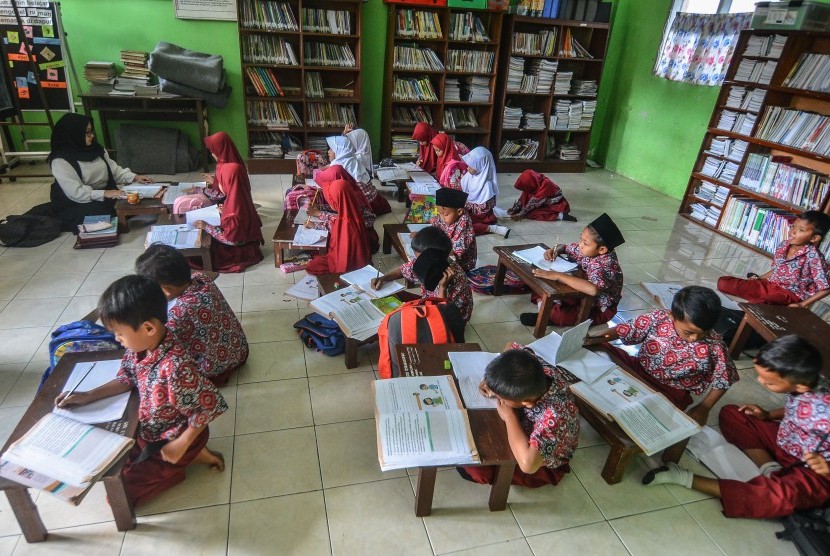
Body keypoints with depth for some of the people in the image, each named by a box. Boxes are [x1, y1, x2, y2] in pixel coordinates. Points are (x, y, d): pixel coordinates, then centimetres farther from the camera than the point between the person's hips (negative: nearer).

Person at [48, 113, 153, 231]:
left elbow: (114, 170, 8)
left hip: (105, 197, 6)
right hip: (76, 205, -6)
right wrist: (104, 193, -33)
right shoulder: (61, 161, -18)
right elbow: (75, 192, -25)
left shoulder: (95, 148, 4)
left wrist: (135, 177, -8)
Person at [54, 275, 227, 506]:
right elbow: (128, 378, 8)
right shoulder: (139, 346, -13)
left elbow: (211, 405, -30)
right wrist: (88, 396, 2)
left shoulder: (176, 366, -39)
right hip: (147, 430, 8)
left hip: (172, 440, -8)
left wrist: (182, 445, -23)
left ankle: (191, 456, 6)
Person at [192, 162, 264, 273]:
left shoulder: (234, 207, -33)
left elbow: (230, 239, -26)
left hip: (239, 250, -8)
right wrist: (224, 212, 3)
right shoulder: (241, 197, -7)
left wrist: (206, 227, -22)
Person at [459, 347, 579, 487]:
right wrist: (492, 381, -20)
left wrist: (509, 416, -37)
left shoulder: (555, 415, -45)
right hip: (527, 427, 6)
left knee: (472, 466, -16)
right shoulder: (531, 365, -27)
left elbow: (528, 464, -53)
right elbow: (511, 346, -5)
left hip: (543, 464, -6)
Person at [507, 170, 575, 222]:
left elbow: (535, 202, -27)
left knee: (531, 213, -22)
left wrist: (521, 214, -23)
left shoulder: (546, 184, -29)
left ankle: (559, 216, -20)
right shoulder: (535, 183, -8)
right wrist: (514, 208, -4)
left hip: (557, 206, -9)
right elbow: (523, 198, 1)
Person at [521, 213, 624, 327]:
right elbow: (565, 247, 8)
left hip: (599, 310, -8)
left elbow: (593, 289, -53)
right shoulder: (587, 250, -10)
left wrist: (558, 276, -49)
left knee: (559, 315, -28)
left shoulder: (603, 266, -33)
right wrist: (554, 250, -16)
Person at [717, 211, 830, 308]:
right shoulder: (784, 245, 2)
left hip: (789, 294, -7)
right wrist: (759, 279, 9)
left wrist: (802, 304, -15)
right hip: (769, 284, 7)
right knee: (723, 283, -8)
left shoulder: (813, 257, -16)